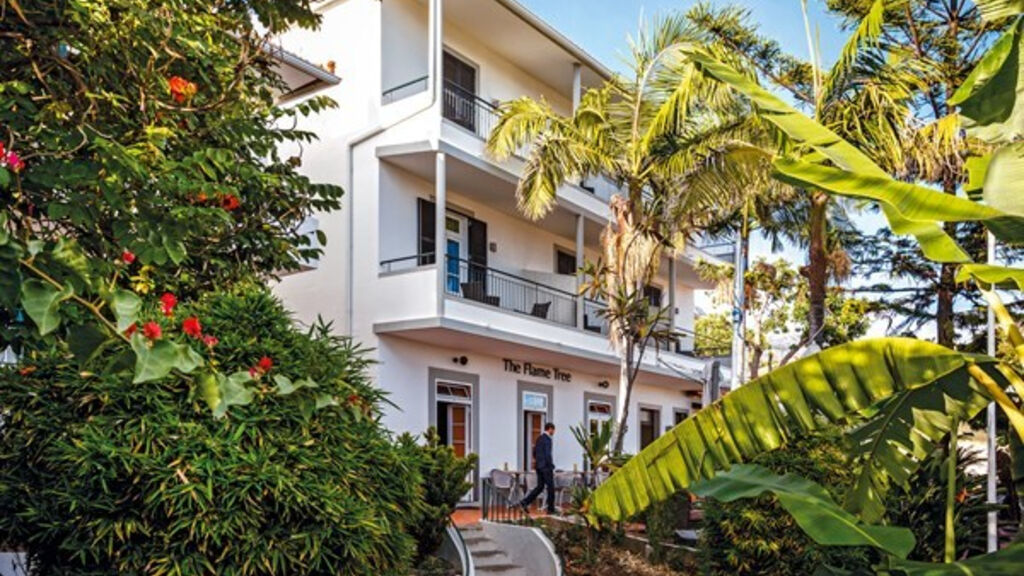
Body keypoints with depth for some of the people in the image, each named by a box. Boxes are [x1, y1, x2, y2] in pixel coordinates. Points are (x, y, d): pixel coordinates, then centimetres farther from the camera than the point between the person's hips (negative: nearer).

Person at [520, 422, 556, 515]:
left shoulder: (539, 438, 13)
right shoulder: (548, 439, -15)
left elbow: (535, 452, 19)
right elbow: (548, 454, -21)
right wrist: (552, 468, -15)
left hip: (538, 466, 9)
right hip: (546, 466, -9)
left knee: (540, 486, 11)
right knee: (550, 487, 3)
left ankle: (525, 502, 0)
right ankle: (551, 509, 8)